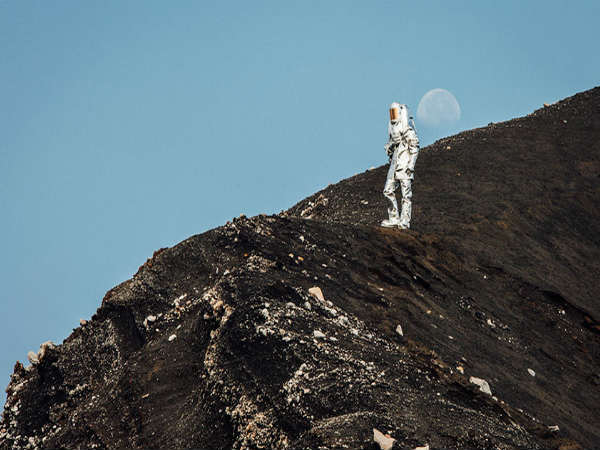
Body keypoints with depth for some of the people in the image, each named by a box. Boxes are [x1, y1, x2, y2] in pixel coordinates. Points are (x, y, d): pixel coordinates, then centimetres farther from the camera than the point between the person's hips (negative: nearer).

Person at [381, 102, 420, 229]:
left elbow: (415, 149, -13)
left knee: (406, 194, -3)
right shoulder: (393, 130, 15)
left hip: (405, 166, -8)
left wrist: (411, 166, -18)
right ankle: (394, 219, 9)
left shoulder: (409, 131, -10)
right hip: (394, 166, 8)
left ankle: (405, 222, -1)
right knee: (388, 191, 5)